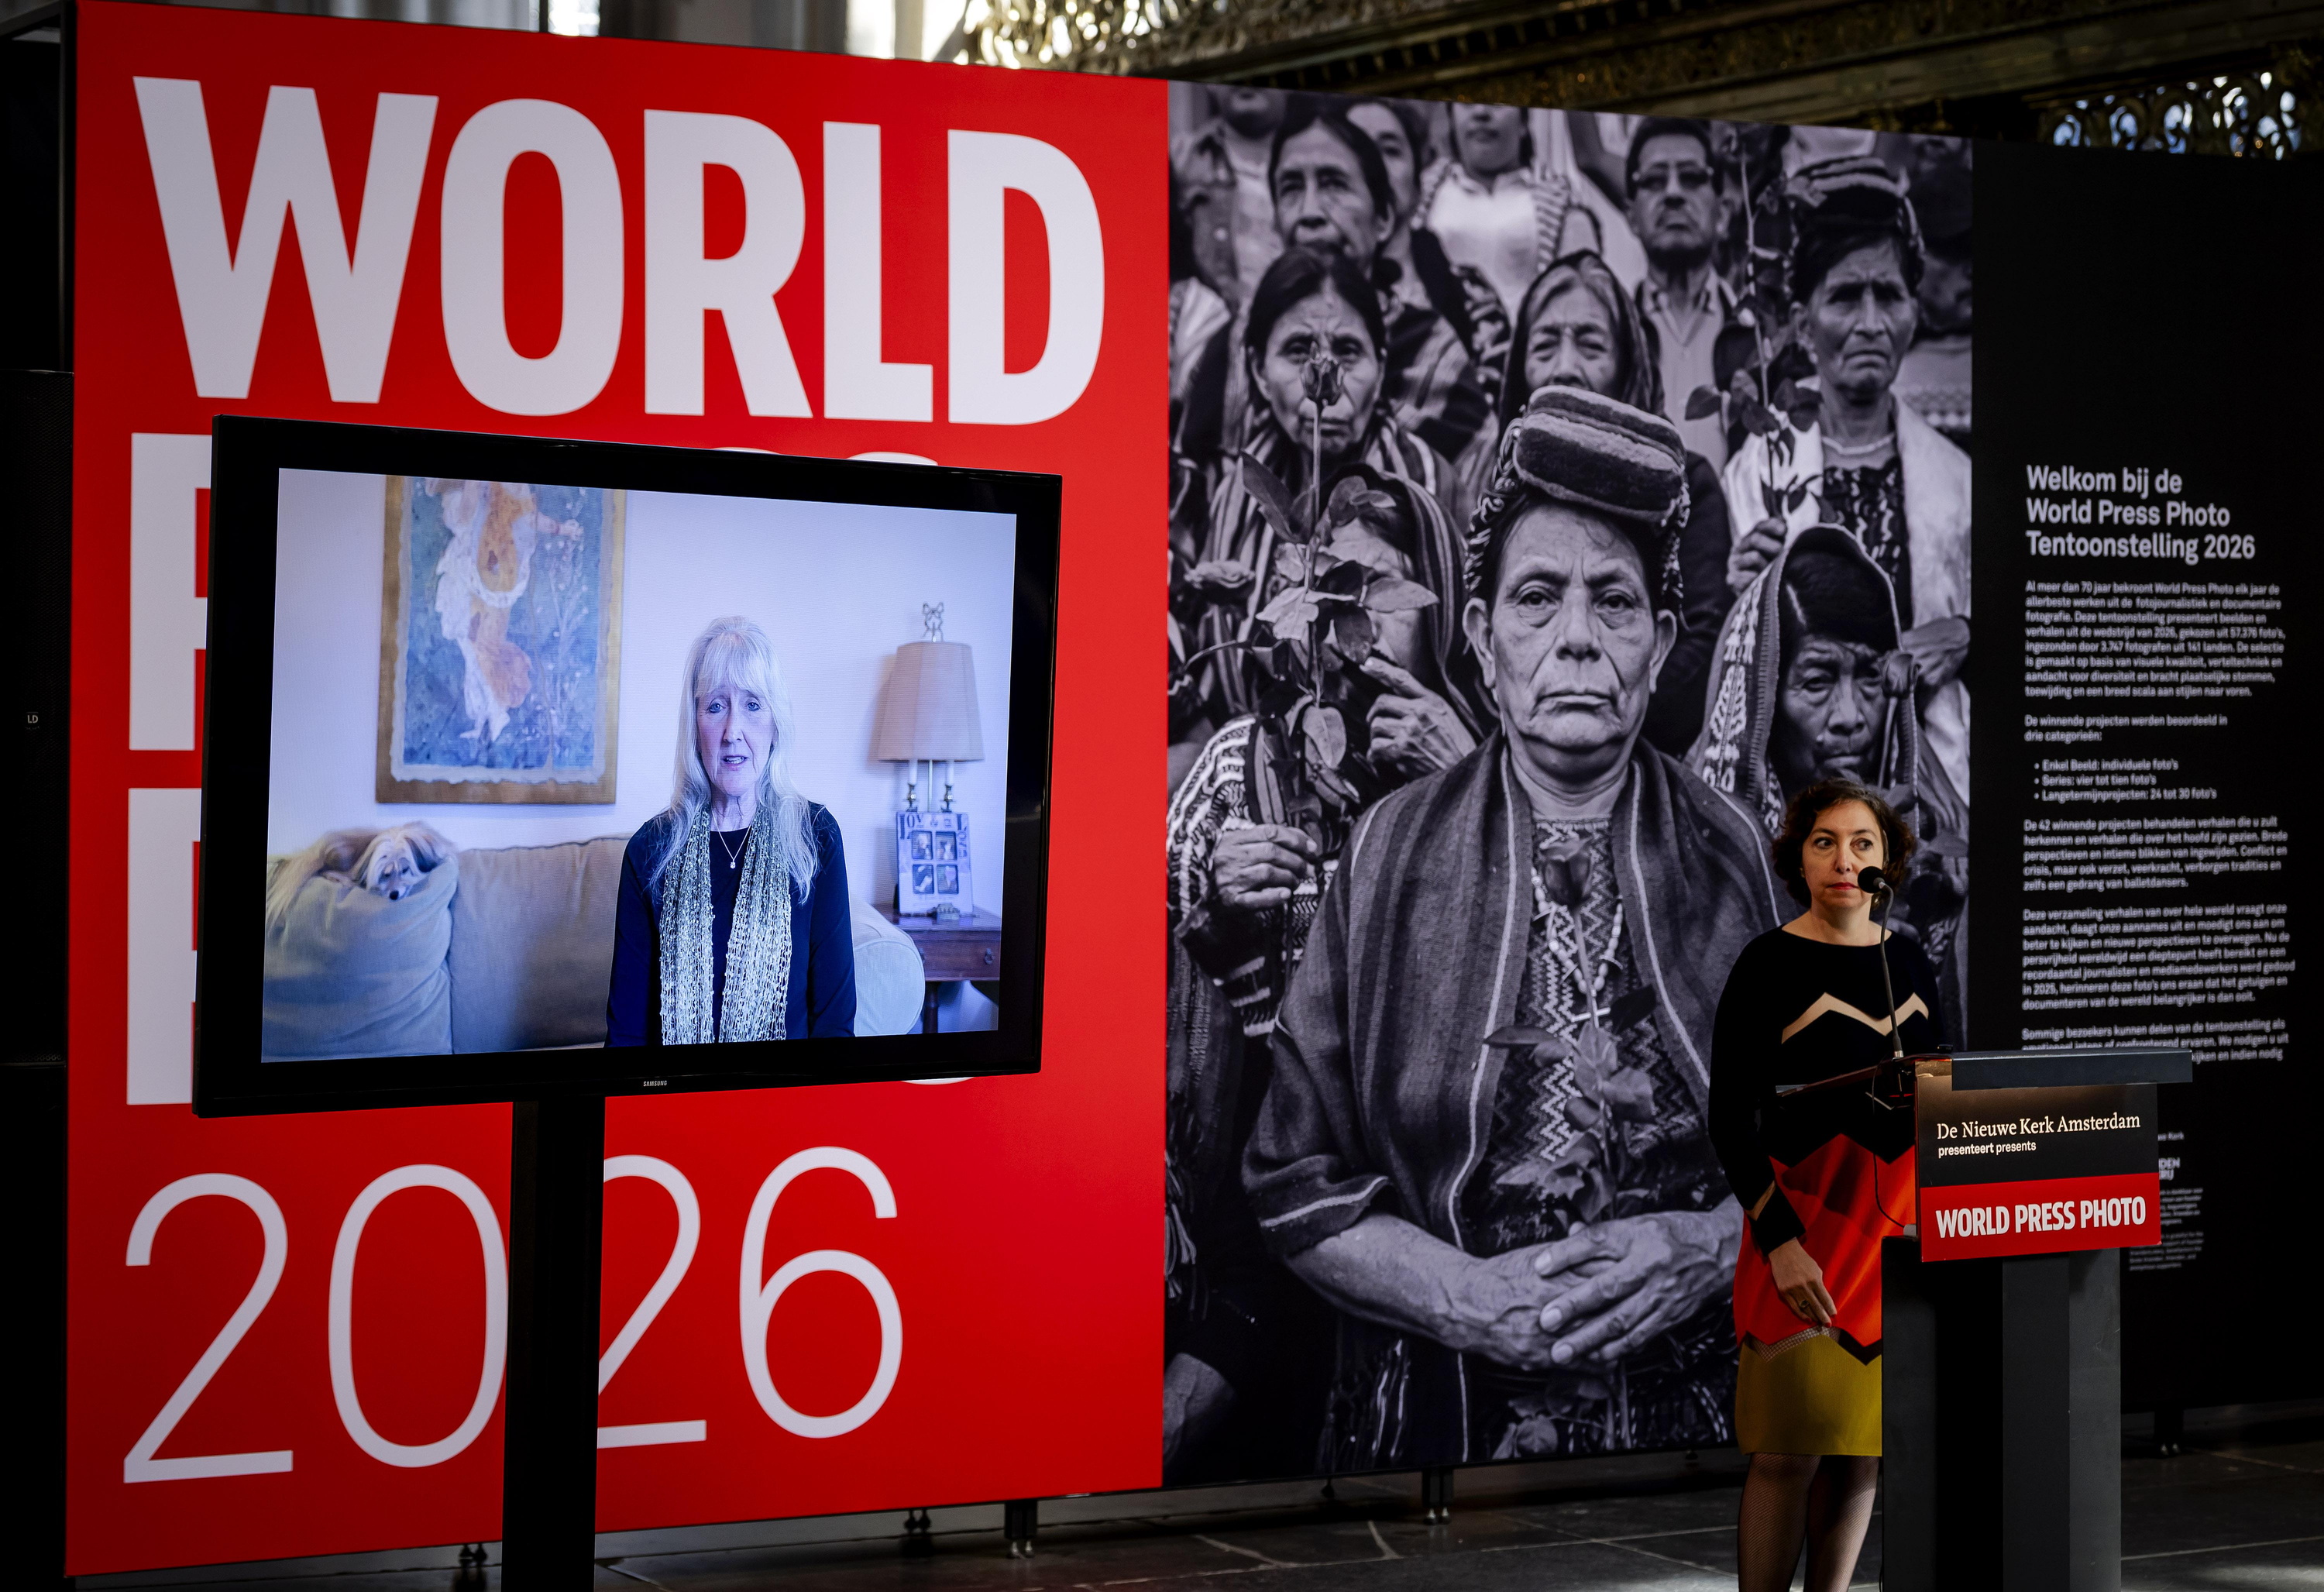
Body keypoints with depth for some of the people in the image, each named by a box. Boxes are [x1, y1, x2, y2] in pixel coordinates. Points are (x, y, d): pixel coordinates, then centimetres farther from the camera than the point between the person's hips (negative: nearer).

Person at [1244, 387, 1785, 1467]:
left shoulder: (1739, 862, 0)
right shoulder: (1388, 857, -2)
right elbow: (1296, 1185, -2)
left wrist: (1716, 1246, -13)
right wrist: (1468, 1297, -16)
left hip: (1703, 1420, 1)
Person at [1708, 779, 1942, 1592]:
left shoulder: (1910, 965, 11)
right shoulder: (1769, 966, -6)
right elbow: (1730, 1119, -9)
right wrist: (1780, 1241, -18)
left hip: (1899, 1230, 5)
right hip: (1805, 1220, -5)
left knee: (1862, 1448, 8)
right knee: (1790, 1452, -7)